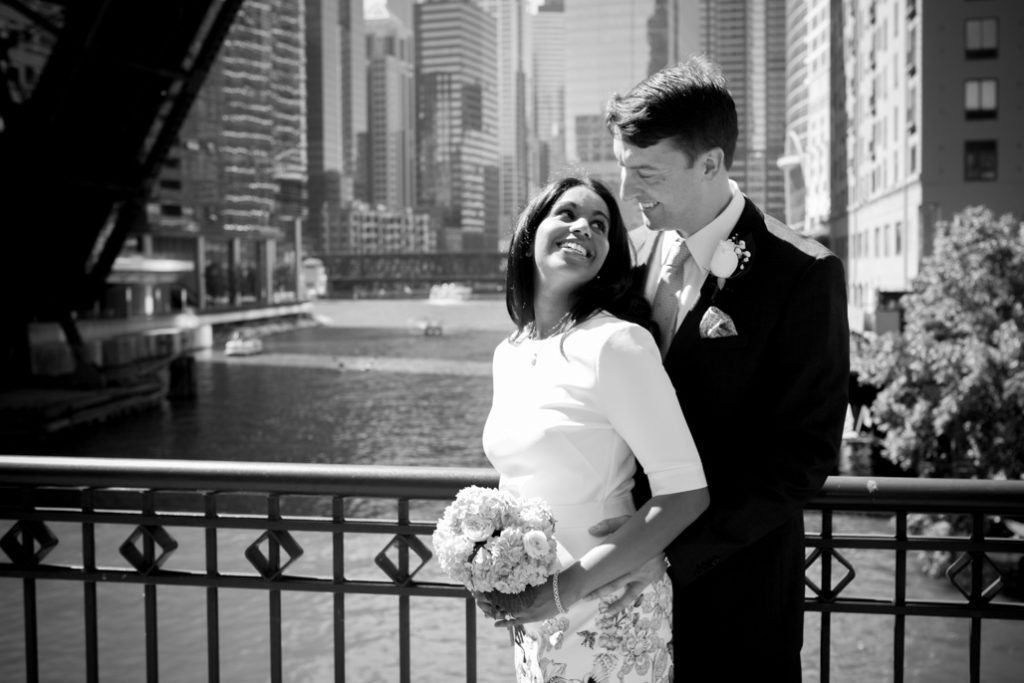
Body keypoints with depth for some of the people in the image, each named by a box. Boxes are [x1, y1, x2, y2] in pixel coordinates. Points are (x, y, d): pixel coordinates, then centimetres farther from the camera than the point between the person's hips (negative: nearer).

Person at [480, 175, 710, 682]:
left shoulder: (617, 342, -17)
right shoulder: (508, 353, 3)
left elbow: (685, 494, -19)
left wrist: (573, 585, -22)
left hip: (610, 615, -5)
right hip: (531, 616, 6)